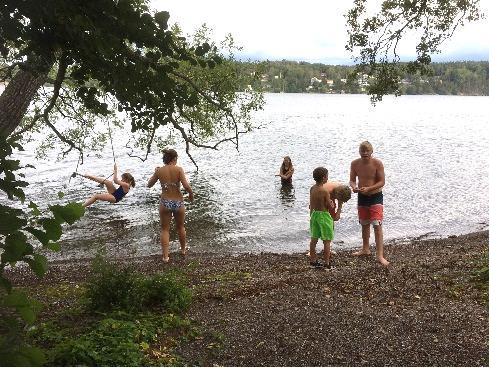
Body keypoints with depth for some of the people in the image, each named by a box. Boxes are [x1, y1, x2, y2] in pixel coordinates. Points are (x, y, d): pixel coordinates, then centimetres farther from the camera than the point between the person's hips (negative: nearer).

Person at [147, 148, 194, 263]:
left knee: (165, 229, 13)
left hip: (165, 203, 1)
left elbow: (149, 185, 8)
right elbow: (186, 186, -21)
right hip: (178, 202, -1)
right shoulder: (178, 169, -12)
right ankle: (183, 249, 42)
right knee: (180, 227, 23)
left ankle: (165, 256, 10)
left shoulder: (159, 171, -5)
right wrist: (191, 194, -1)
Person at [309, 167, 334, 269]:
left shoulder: (312, 189, 2)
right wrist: (332, 203, 6)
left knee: (314, 239, 15)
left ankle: (313, 260, 24)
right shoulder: (324, 191, -20)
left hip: (314, 214, 7)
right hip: (324, 215, -7)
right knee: (327, 241, 2)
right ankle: (327, 263, 5)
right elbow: (330, 207, -14)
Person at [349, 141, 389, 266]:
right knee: (364, 224, 18)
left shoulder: (377, 163, -16)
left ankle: (380, 255, -10)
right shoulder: (355, 164, -5)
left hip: (376, 196, -4)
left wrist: (368, 188, -28)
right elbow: (352, 180, 2)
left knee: (377, 225, -11)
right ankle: (365, 249, 36)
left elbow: (382, 182, -14)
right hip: (362, 197, 4)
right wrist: (354, 187, -21)